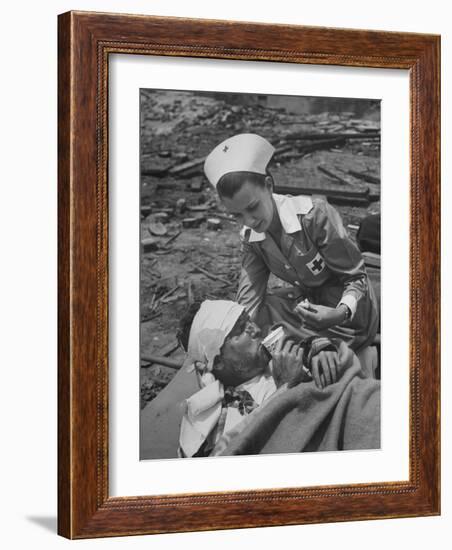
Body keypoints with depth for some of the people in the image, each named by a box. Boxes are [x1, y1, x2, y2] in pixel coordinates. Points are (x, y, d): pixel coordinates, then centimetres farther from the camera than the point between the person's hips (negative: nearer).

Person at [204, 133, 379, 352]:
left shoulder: (315, 215, -26)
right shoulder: (251, 238, -8)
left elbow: (356, 278, -19)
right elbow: (248, 306, -11)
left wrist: (341, 314, -40)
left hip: (349, 318, -6)